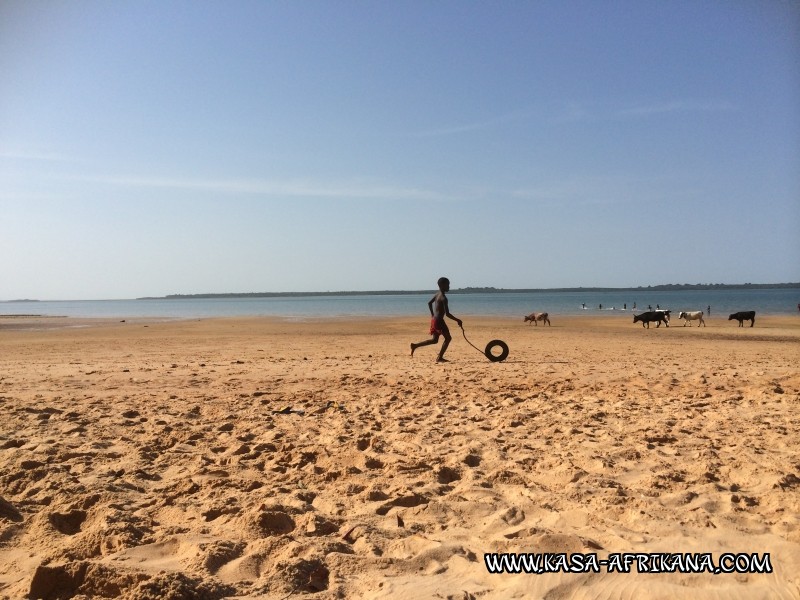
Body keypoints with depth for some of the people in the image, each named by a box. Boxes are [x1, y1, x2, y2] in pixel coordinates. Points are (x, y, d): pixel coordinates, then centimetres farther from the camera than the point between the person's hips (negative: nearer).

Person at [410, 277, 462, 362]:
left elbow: (429, 303, 24)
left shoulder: (437, 294, 8)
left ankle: (415, 345, 10)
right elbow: (447, 314, -22)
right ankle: (439, 357, 3)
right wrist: (457, 320, -13)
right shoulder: (443, 298, -19)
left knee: (434, 340, 17)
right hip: (439, 321, -9)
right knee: (448, 338, 4)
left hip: (434, 319, 9)